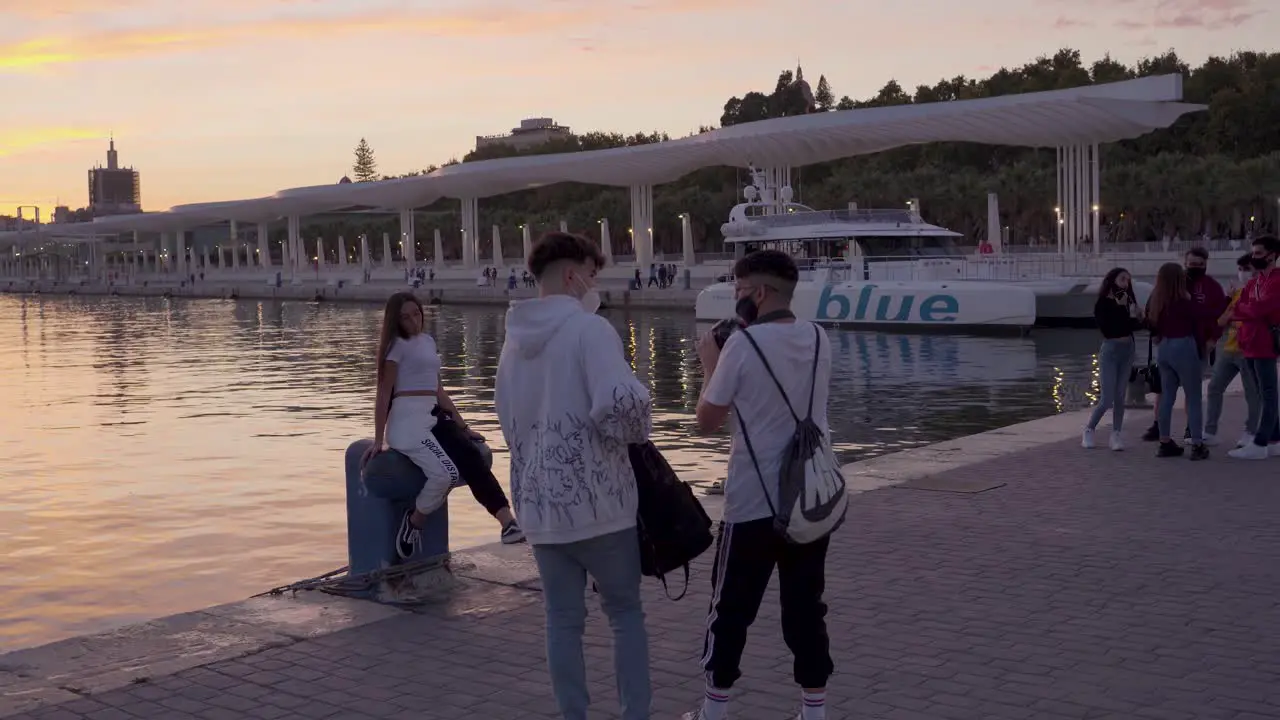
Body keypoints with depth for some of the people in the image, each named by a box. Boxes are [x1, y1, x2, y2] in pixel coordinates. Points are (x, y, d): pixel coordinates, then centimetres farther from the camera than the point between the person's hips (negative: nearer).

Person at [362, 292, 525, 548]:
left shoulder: (428, 342, 20)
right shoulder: (397, 345, -1)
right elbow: (384, 394, -5)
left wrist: (463, 426, 22)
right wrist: (378, 439, -9)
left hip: (433, 417, 7)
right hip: (408, 421, -7)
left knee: (473, 459, -19)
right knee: (445, 473, -29)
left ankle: (509, 523, -28)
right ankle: (413, 523, -4)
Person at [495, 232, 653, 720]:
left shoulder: (514, 341, 11)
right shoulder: (589, 329, -13)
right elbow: (621, 405, -25)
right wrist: (640, 430, -5)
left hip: (538, 505, 6)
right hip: (597, 501, -5)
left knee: (563, 620, 11)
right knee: (626, 613, 10)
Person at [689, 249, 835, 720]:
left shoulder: (742, 344, -14)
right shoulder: (819, 340, 4)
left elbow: (707, 421, -8)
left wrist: (710, 365, 6)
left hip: (753, 502, -5)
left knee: (731, 607, 9)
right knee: (805, 606, 11)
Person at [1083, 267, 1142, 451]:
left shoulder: (1127, 301, 4)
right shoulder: (1102, 303, -9)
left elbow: (1132, 326, 11)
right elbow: (1108, 328, -20)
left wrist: (1138, 318, -9)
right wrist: (1120, 308, -19)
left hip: (1127, 350, 5)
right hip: (1110, 350, -5)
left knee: (1120, 396, 4)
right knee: (1107, 398, -6)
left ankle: (1116, 435, 9)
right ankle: (1088, 430, 12)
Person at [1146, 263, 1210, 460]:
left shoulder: (1155, 302, 2)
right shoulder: (1188, 303, -14)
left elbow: (1151, 326, 11)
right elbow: (1198, 329, -5)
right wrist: (1200, 351, 8)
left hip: (1163, 349, 6)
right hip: (1184, 348, -6)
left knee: (1167, 396, 14)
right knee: (1193, 398, 2)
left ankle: (1165, 443, 17)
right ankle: (1197, 445, 1)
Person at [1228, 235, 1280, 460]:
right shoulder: (1254, 282, 17)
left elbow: (1259, 308, -21)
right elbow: (1240, 306, 11)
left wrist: (1237, 310, -5)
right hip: (1250, 344, 9)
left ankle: (1260, 445, -6)